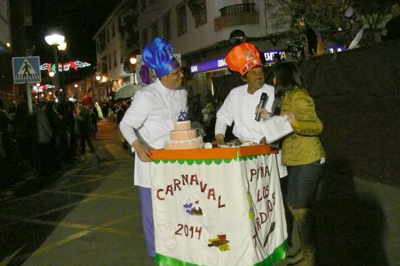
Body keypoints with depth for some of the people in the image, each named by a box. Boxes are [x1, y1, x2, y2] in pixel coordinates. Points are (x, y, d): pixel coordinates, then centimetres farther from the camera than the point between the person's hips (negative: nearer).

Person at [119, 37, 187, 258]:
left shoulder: (182, 93, 5)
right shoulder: (147, 96, -19)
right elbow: (126, 124, -19)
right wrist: (138, 146, -35)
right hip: (151, 159, -7)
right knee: (154, 208, 4)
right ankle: (157, 253, 22)